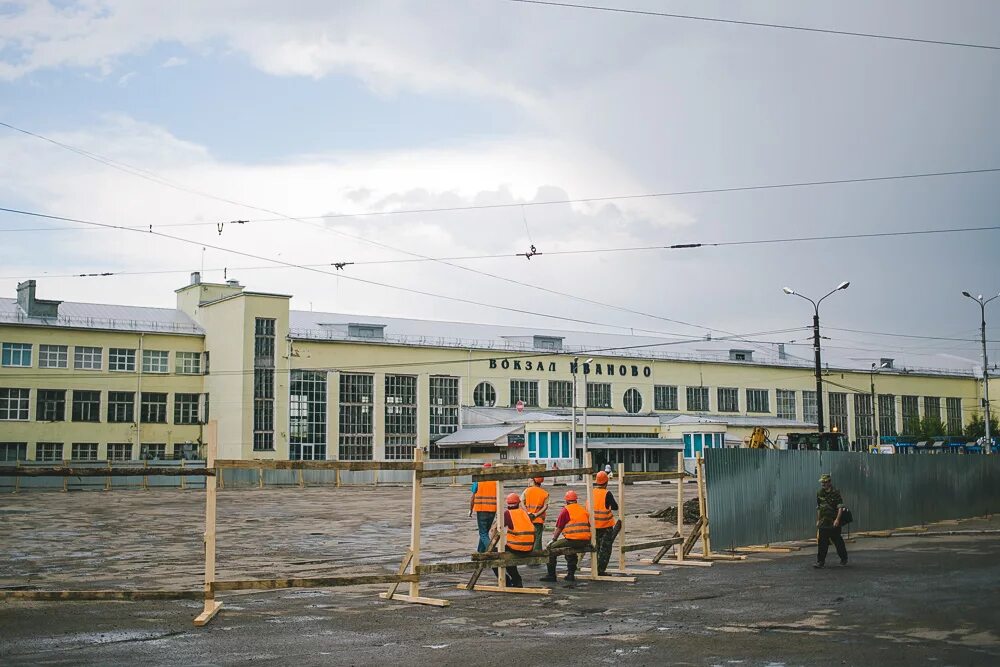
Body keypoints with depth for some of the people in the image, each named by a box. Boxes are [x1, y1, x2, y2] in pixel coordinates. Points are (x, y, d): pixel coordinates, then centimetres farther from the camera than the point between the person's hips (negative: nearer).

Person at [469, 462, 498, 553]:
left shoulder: (478, 481, -4)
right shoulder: (496, 481, 3)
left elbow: (473, 497, -2)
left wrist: (470, 510, 8)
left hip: (481, 510, -3)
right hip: (492, 510, 4)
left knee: (483, 533, -2)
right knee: (485, 531, 19)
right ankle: (480, 550, 26)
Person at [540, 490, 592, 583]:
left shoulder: (566, 510, 1)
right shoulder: (584, 510, 17)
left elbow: (559, 529, 3)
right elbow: (589, 527, 21)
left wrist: (553, 540, 16)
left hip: (572, 540, -6)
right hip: (585, 542, 6)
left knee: (551, 547, 10)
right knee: (570, 548, 34)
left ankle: (551, 575, 6)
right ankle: (571, 574, 30)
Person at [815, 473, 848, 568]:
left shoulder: (835, 493, -9)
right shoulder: (819, 493, 10)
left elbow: (840, 508, -14)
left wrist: (837, 519, -25)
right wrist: (818, 520, 18)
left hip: (834, 523, -5)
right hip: (823, 523, 5)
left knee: (838, 541, 6)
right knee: (822, 542, -1)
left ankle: (844, 559, 25)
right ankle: (821, 562, 0)